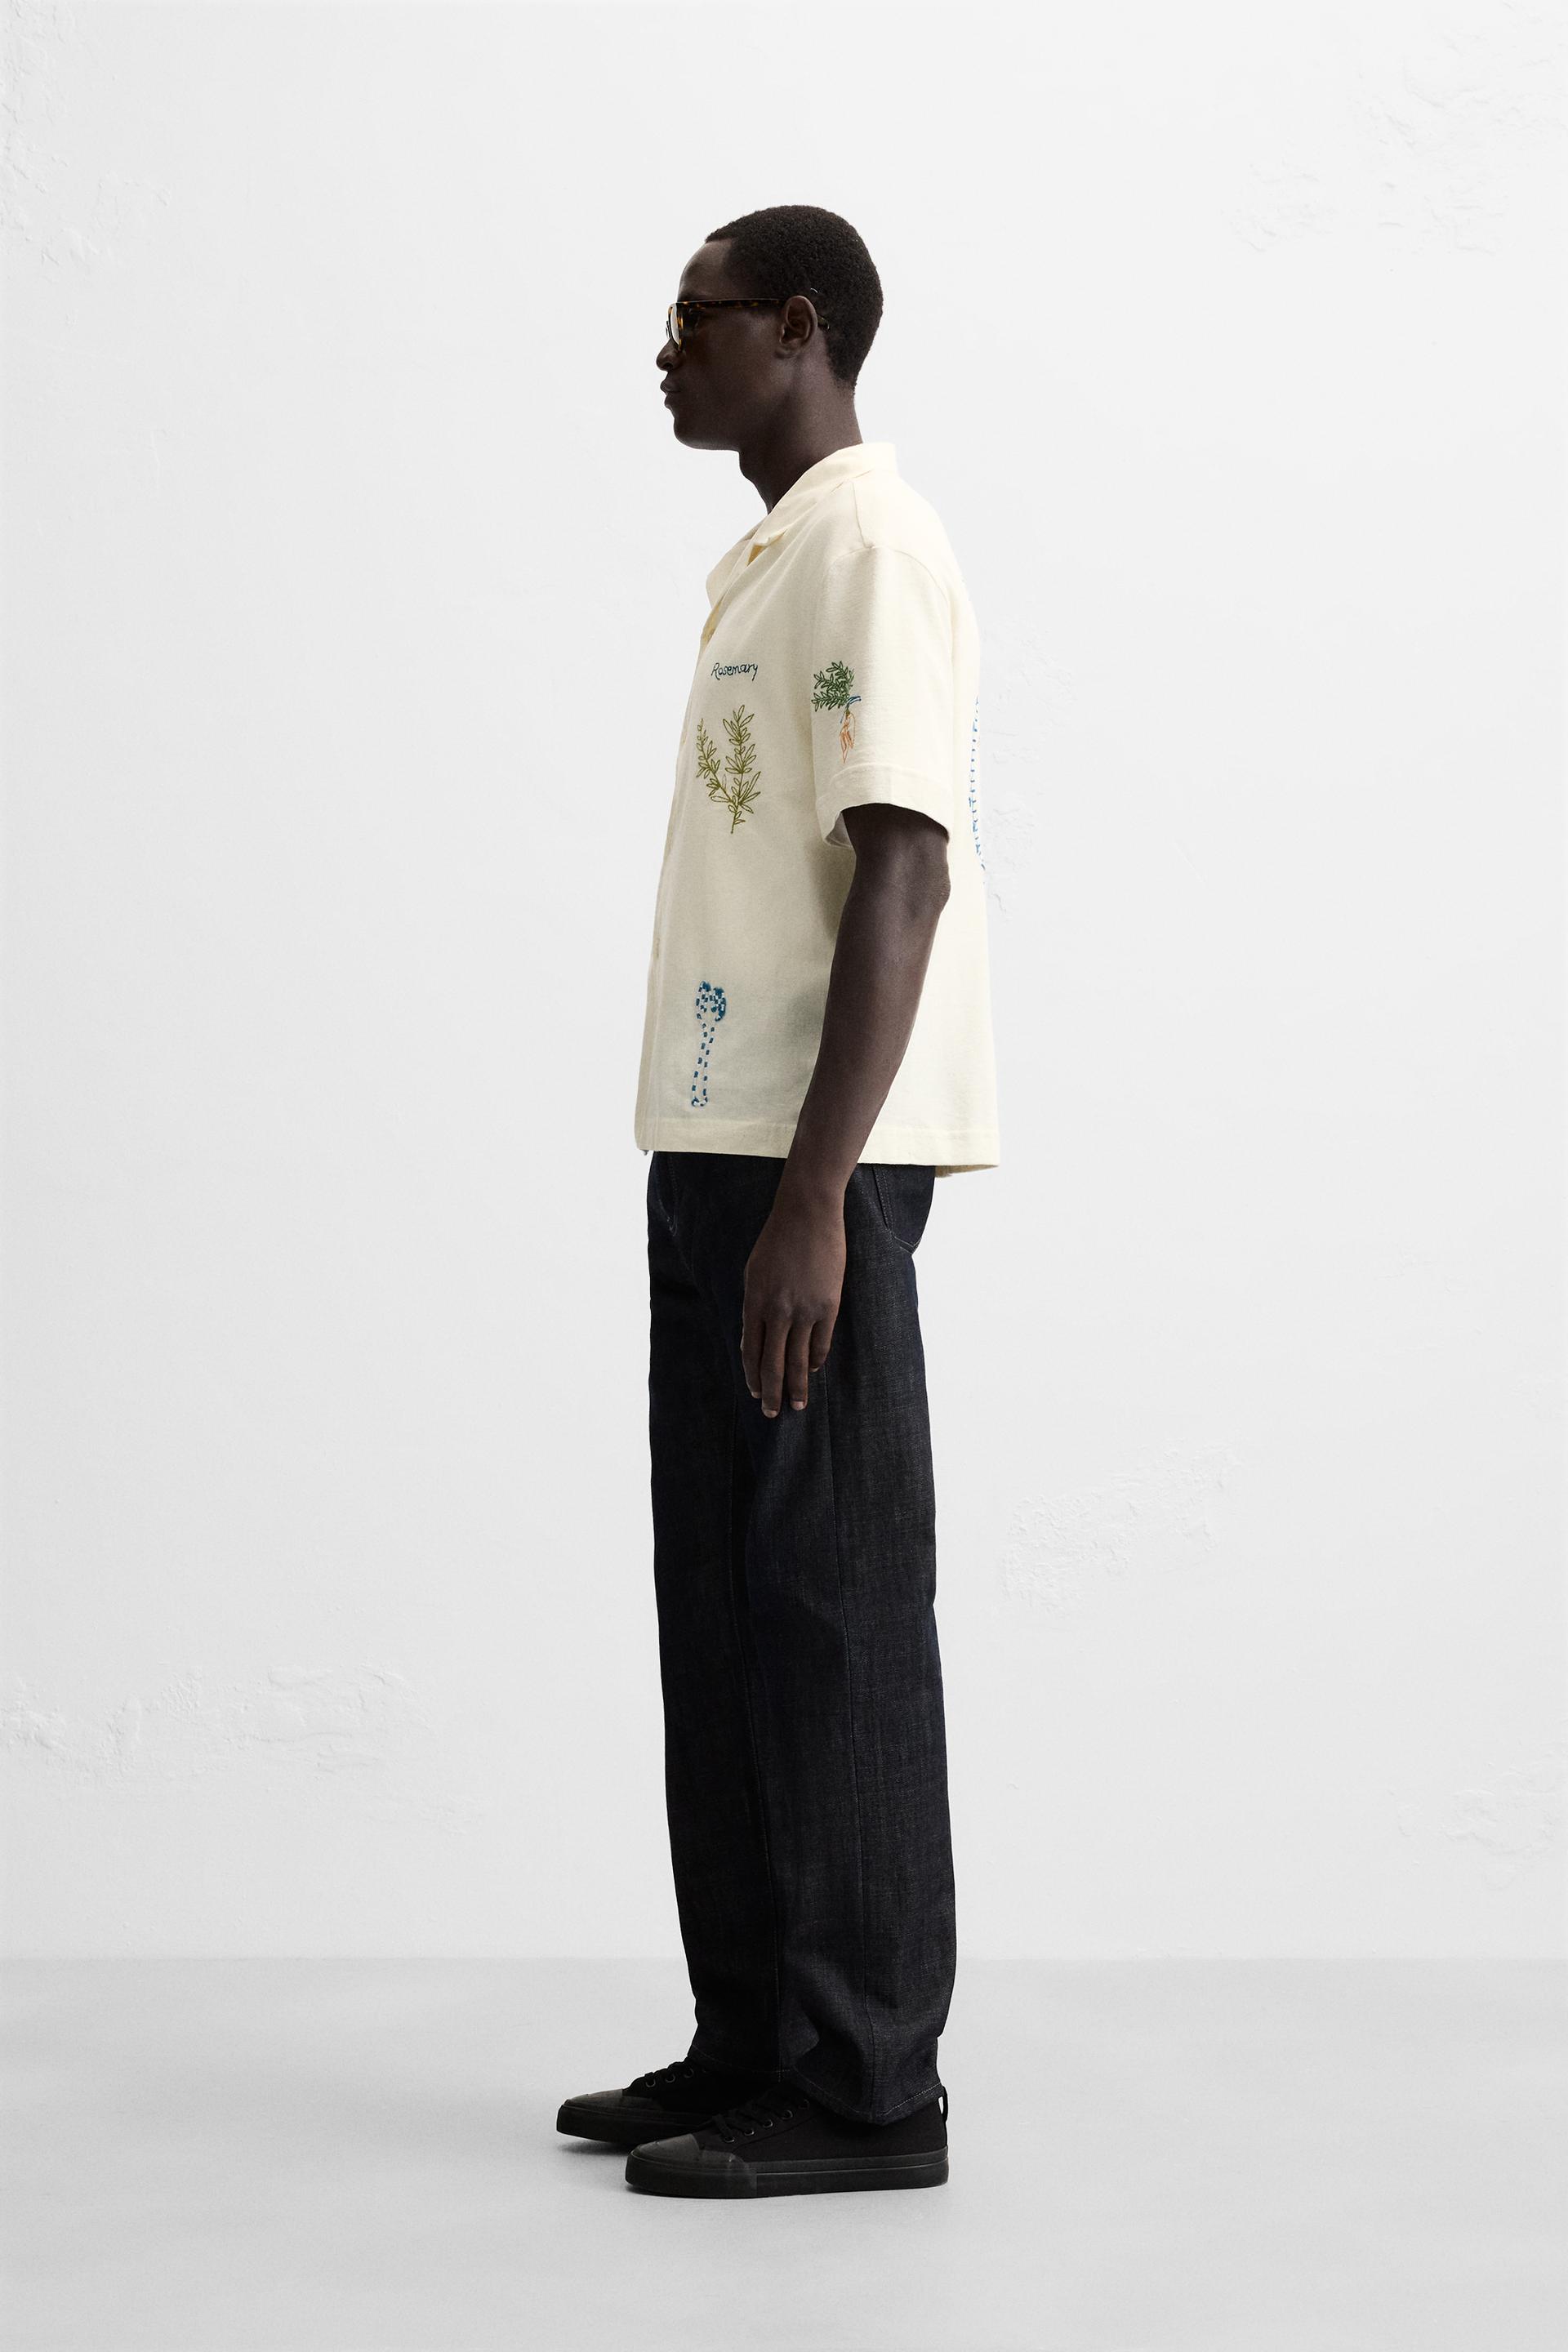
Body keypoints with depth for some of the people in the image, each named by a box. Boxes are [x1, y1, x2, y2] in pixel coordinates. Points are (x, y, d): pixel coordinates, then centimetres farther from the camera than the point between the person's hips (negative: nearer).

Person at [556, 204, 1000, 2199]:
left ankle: (865, 2088, 3)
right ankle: (754, 2043, 20)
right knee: (723, 1606, 12)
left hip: (813, 1159, -10)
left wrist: (812, 1198, -24)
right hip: (716, 1142, 10)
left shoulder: (872, 551, -11)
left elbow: (905, 877, -19)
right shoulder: (764, 560, 20)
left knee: (831, 1605, -5)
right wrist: (735, 1185, 20)